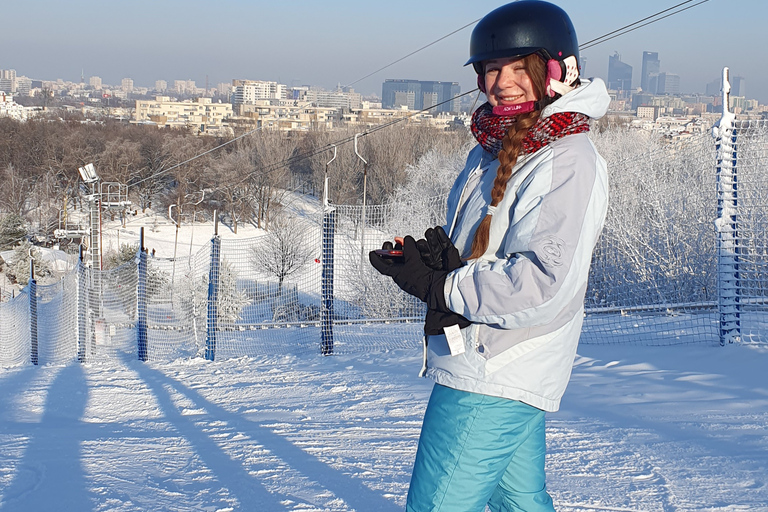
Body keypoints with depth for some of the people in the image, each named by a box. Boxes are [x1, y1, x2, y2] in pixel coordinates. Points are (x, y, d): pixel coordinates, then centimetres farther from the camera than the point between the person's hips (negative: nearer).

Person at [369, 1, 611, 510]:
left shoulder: (568, 164, -17)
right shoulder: (492, 150, 13)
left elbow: (546, 283, -25)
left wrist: (442, 286, -18)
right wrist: (441, 258, -7)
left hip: (490, 379, -9)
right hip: (492, 369, 9)